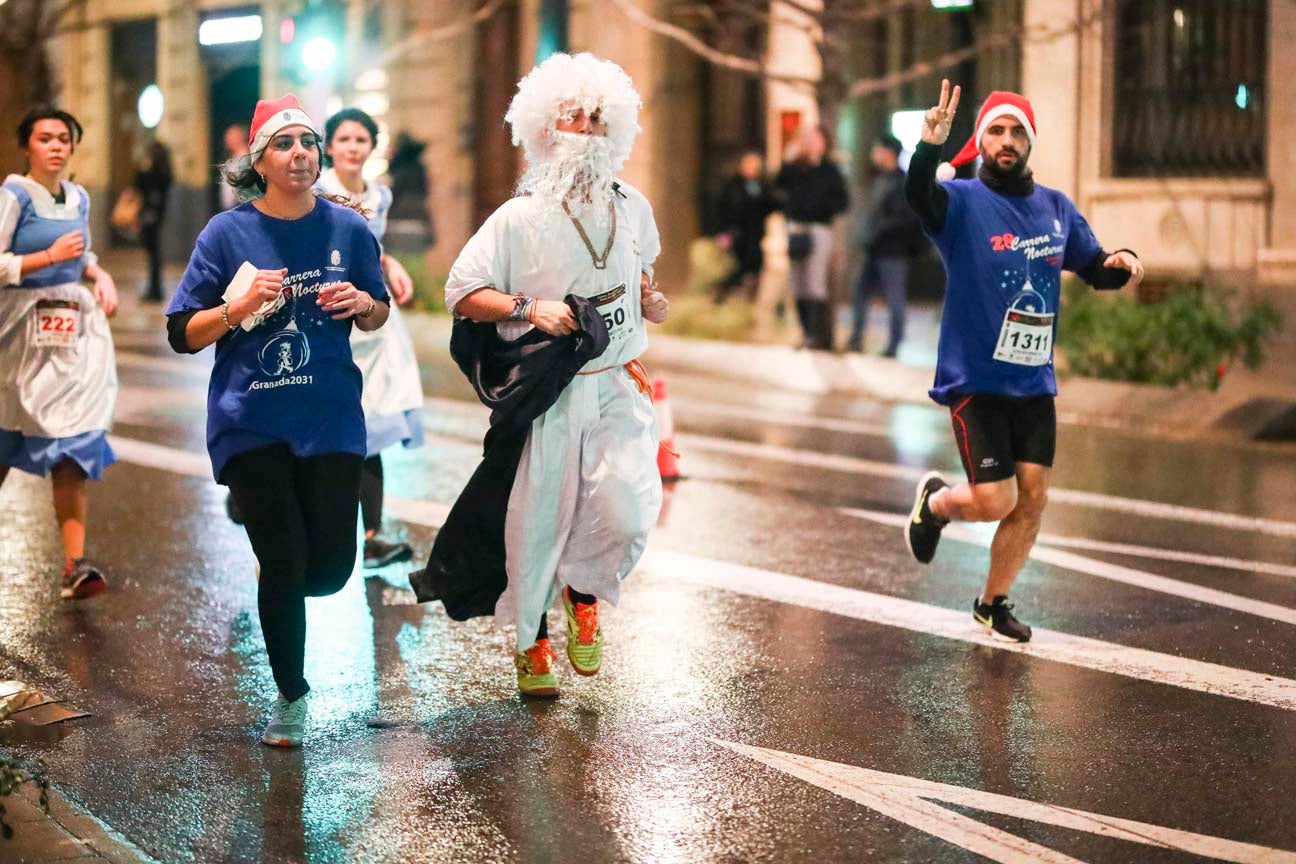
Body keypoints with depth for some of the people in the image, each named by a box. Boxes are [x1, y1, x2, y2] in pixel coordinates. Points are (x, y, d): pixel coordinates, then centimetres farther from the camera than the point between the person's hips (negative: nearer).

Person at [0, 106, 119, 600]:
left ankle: (75, 564, -12)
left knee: (76, 442, -7)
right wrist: (48, 257, -19)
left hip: (78, 327, 4)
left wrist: (99, 273, 8)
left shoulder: (79, 199, 11)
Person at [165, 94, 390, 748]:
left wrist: (363, 303, -8)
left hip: (330, 418, 2)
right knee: (284, 561, -3)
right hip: (251, 423, -2)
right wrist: (239, 307, -19)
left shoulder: (348, 228, 1)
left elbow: (379, 317, 15)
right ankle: (290, 697, 19)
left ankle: (277, 595, 36)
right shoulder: (227, 233, -4)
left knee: (332, 565, -2)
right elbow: (183, 334, -2)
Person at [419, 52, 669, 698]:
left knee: (627, 513, -15)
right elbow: (461, 293, -5)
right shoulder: (519, 218, -4)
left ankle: (583, 594, 17)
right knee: (537, 522, 4)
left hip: (619, 386, 3)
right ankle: (531, 642, 26)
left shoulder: (632, 208, 11)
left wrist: (651, 298, 9)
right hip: (547, 394, -3)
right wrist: (529, 308, -18)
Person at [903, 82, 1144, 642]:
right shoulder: (963, 201, -10)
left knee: (1032, 499, 6)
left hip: (1035, 382, 5)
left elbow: (1093, 269, 16)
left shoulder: (1056, 207, 7)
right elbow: (918, 195, -32)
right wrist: (930, 146, -51)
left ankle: (993, 603, 27)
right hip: (975, 380, -5)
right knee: (995, 502, -9)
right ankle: (934, 502, 26)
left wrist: (1120, 263, -7)